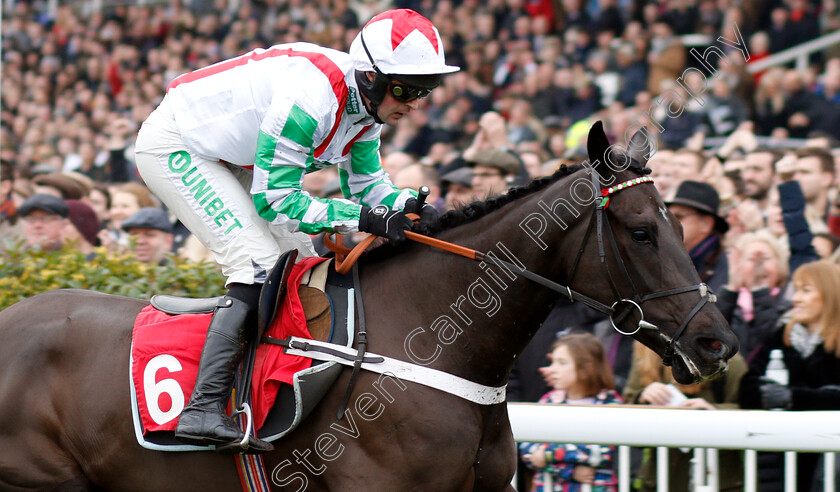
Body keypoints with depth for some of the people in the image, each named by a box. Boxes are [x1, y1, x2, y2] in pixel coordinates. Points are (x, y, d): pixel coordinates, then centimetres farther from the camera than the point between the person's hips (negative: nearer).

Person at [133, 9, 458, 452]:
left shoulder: (364, 104, -4)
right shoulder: (311, 99, -33)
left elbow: (367, 185, 7)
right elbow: (275, 200, -29)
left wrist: (410, 205, -14)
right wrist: (363, 218, -32)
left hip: (227, 161, 10)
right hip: (172, 145, -10)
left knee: (300, 258, 8)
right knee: (260, 260, -22)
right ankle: (203, 410, -31)